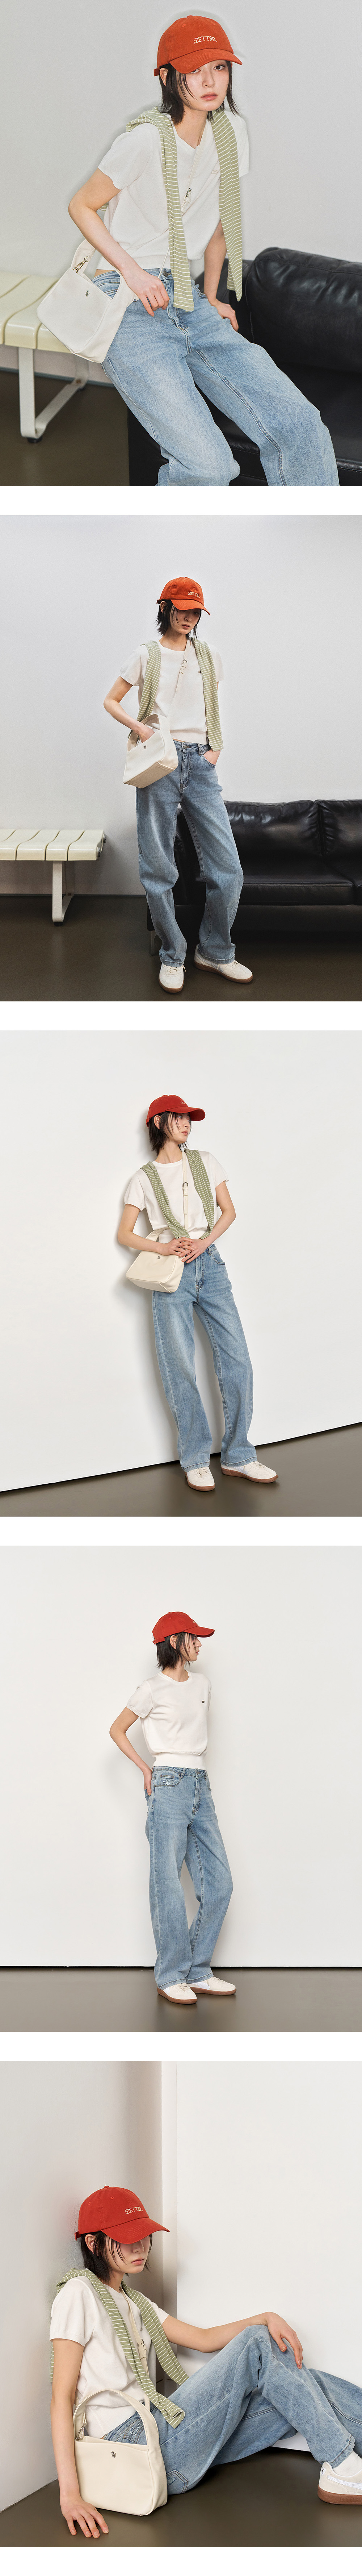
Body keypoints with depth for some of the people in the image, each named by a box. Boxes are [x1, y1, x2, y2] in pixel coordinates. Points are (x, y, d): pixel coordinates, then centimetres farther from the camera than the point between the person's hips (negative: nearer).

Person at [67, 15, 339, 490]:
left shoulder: (232, 133, 6)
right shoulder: (147, 140, -14)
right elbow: (82, 207, -3)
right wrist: (132, 271, -12)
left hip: (189, 303, 6)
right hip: (132, 309, -6)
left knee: (301, 428, -14)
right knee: (208, 463, -24)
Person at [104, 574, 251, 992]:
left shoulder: (208, 657, 15)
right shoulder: (147, 656, 6)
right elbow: (111, 701, 10)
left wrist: (216, 749, 7)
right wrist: (139, 726, -9)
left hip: (200, 764, 3)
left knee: (228, 867, -6)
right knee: (158, 867, -2)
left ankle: (215, 951, 10)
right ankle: (172, 956, 10)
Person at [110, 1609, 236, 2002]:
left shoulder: (202, 1685, 13)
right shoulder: (153, 1691, -5)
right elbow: (117, 1730, 4)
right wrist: (146, 1769, 1)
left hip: (200, 1787, 7)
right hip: (169, 1788, -7)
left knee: (219, 1883, 3)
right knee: (169, 1885, -6)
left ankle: (199, 1972, 10)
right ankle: (171, 1977, -1)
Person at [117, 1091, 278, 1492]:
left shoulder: (206, 1163, 11)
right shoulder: (144, 1179, 4)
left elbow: (228, 1211, 12)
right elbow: (124, 1234, 4)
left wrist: (204, 1241, -6)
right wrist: (161, 1248, -14)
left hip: (209, 1265, 3)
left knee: (237, 1360, -3)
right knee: (180, 1368, -4)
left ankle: (238, 1457, 4)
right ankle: (195, 1460, 5)